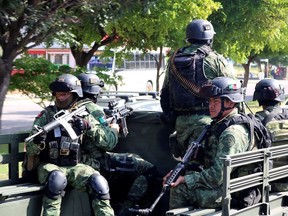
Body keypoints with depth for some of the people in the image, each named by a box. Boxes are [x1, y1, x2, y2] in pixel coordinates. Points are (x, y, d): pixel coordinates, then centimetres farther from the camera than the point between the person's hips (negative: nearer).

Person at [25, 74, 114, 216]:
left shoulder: (84, 116, 6)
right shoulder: (46, 115, 1)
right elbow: (31, 150, -3)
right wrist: (37, 141, -27)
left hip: (74, 166, 2)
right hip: (49, 166, -2)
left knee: (98, 182, -23)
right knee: (57, 179, -35)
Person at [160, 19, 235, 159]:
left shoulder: (174, 60, 12)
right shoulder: (215, 60, -5)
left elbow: (165, 94, 16)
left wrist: (171, 120, 22)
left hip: (181, 121, 5)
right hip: (206, 120, -5)